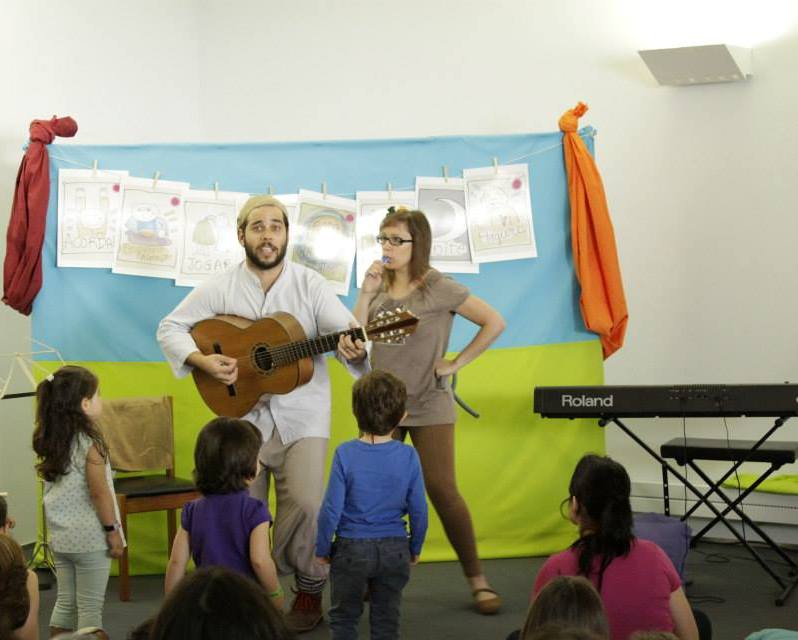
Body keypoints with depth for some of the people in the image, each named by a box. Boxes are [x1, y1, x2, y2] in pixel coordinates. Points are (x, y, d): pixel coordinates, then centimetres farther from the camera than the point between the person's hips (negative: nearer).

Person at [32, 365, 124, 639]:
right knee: (90, 608, 4)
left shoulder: (50, 441, 2)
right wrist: (112, 530, -8)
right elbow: (99, 493, -17)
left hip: (59, 535, 7)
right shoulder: (89, 442, -18)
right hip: (89, 536, -7)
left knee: (64, 602, 16)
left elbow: (52, 487, 8)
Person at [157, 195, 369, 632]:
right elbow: (170, 328, 4)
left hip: (301, 416, -1)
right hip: (244, 415, 2)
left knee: (305, 503, -15)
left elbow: (349, 332, -10)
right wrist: (202, 361, -13)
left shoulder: (310, 285, -4)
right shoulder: (220, 289, -1)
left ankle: (309, 588, 9)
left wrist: (355, 349, -34)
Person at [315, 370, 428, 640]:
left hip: (351, 549, -2)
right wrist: (415, 547, 12)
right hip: (394, 550, 2)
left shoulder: (345, 454, -16)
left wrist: (322, 549, 2)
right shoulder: (408, 456, -11)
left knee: (343, 618, 16)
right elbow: (418, 510, -4)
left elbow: (331, 509, -12)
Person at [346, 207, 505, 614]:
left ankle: (477, 579, 4)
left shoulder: (438, 288, -9)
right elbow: (353, 340, 0)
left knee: (442, 491, -7)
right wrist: (366, 293, -8)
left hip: (428, 406, -5)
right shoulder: (379, 287, 7)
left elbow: (494, 322, -12)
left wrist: (457, 363, -12)